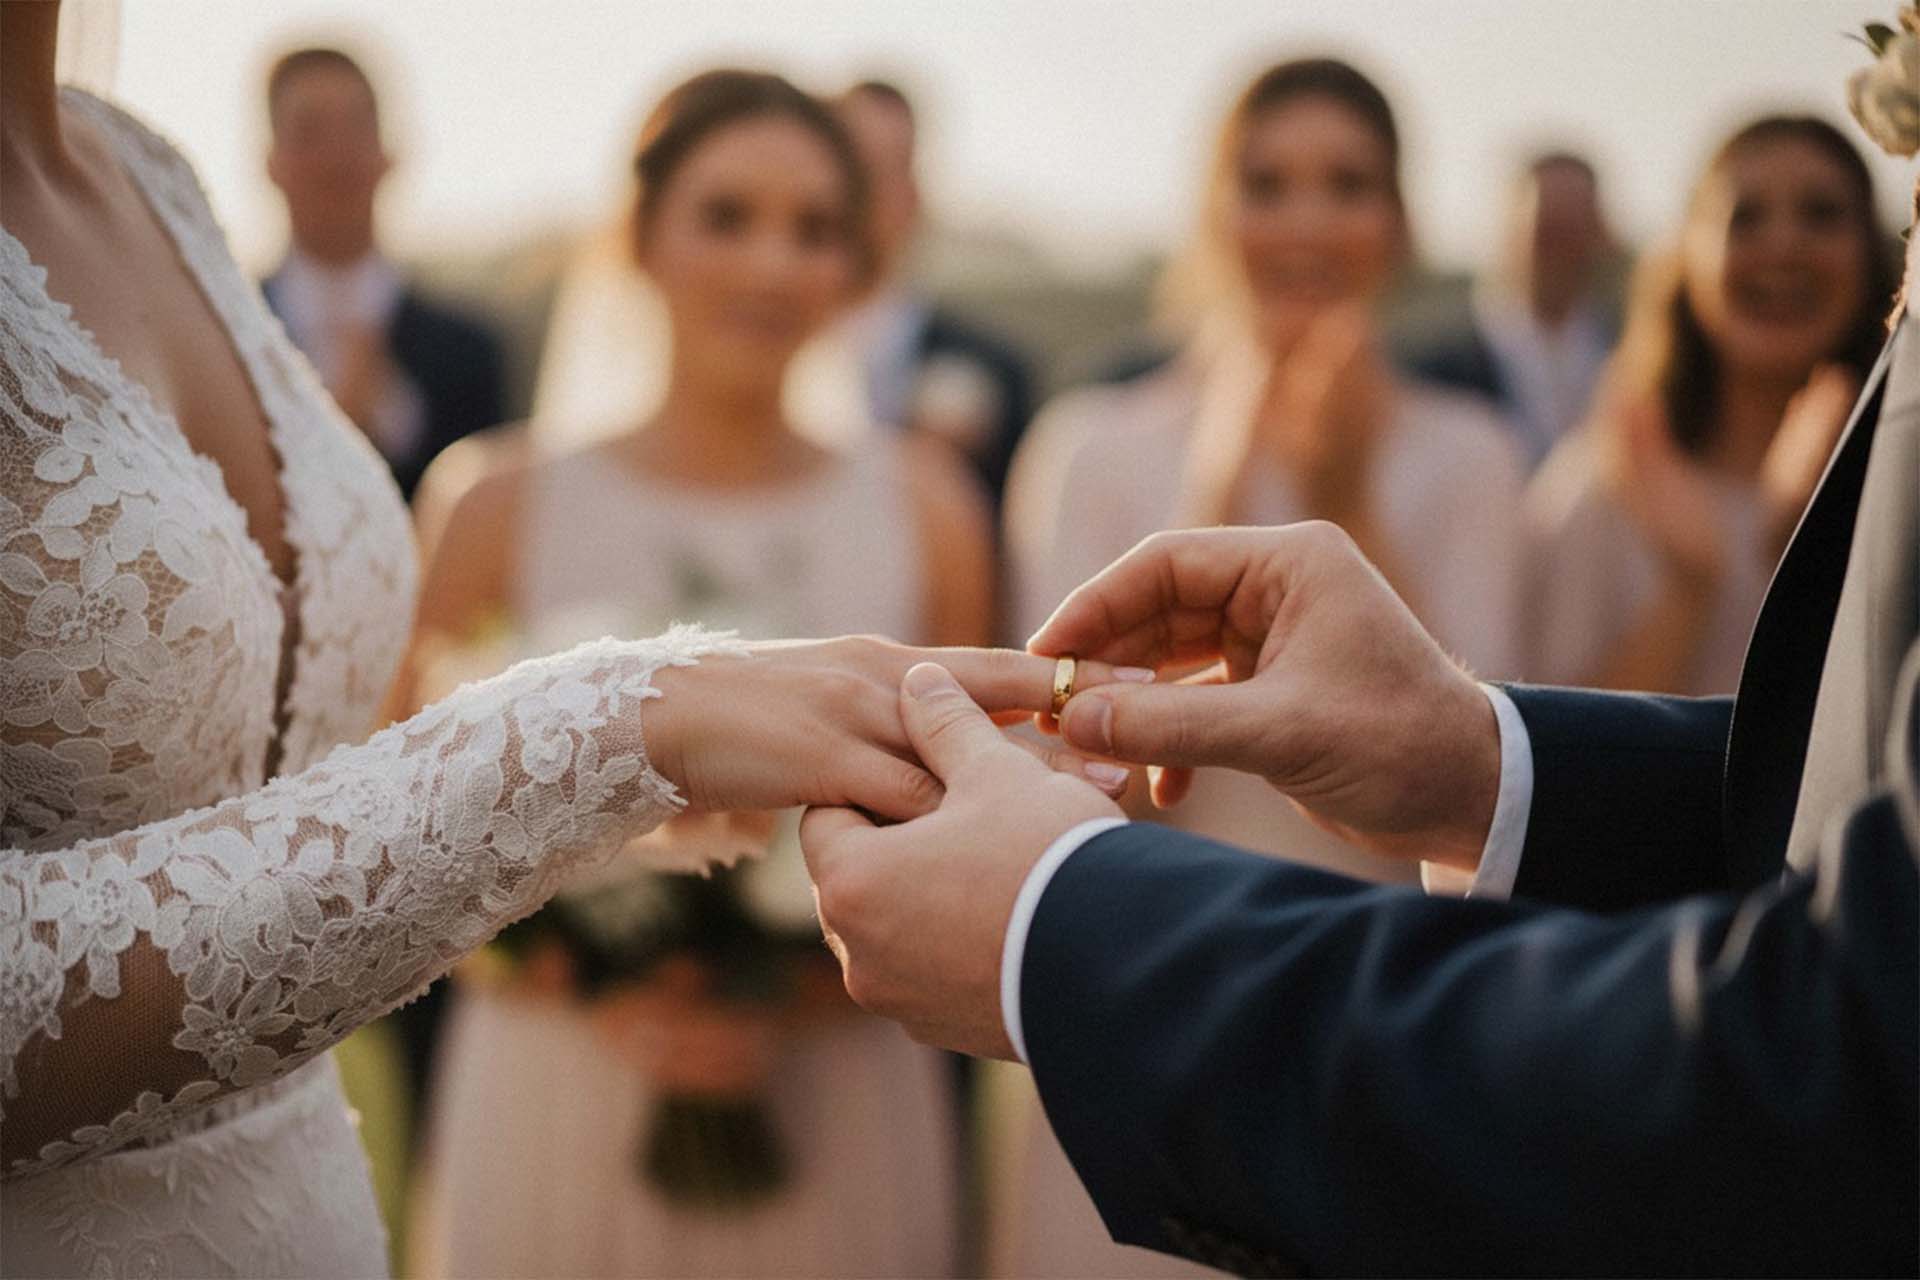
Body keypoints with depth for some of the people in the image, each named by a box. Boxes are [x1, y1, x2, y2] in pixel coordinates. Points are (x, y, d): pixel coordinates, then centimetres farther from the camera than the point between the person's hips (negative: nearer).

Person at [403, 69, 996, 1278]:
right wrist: (608, 1001, -14)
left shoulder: (924, 510, 1)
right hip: (562, 1110, -1)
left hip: (841, 1123, 1)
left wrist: (807, 998, -9)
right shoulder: (505, 513, -3)